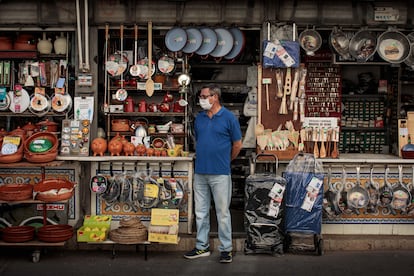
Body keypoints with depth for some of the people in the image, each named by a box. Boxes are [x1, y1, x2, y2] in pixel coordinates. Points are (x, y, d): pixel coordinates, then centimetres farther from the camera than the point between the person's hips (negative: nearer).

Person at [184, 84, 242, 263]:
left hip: (220, 174, -5)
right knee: (200, 212, 11)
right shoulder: (199, 118, 9)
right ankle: (202, 247, 21)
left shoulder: (229, 118, -6)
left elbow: (237, 144, 1)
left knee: (223, 213, 1)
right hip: (200, 172, 5)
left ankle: (226, 249, 9)